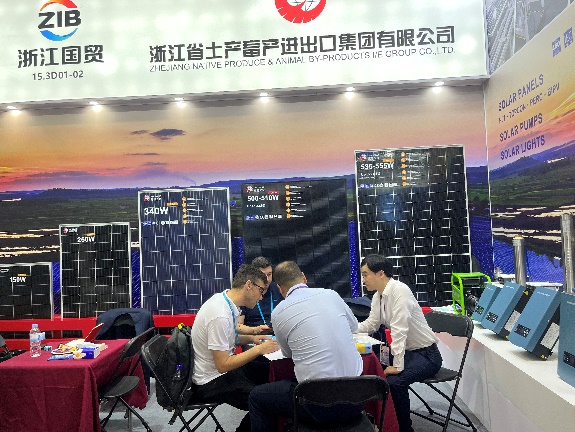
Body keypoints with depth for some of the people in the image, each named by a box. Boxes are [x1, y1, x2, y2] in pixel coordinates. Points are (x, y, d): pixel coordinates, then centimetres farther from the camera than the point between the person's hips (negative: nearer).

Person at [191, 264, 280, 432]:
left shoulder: (223, 299, -2)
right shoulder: (220, 315, -29)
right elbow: (223, 365, -24)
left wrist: (251, 338, 3)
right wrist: (258, 349, -19)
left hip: (223, 366, 9)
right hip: (211, 382, -9)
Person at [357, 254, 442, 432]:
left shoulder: (399, 290, -24)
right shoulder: (377, 296, 3)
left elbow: (399, 329, -28)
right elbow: (371, 324, 10)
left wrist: (397, 366, -28)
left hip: (426, 354, -8)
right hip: (406, 351, 9)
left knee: (394, 381, -28)